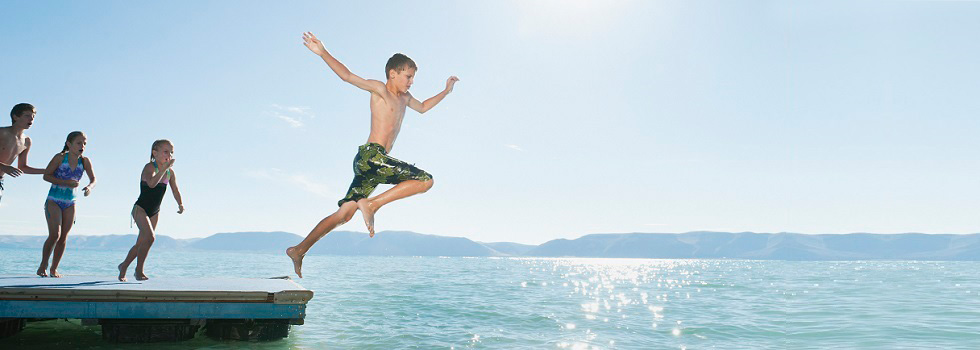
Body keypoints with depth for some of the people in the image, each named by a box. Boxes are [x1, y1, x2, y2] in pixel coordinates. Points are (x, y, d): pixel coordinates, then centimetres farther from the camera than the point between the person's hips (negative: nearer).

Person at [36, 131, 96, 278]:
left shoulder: (85, 161, -3)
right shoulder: (60, 157, -11)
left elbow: (93, 180, -3)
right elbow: (46, 175, -8)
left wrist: (89, 187, -26)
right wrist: (65, 182, -22)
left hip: (70, 203, 4)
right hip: (53, 201, -3)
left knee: (63, 237, 4)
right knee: (55, 234, -13)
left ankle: (54, 268, 16)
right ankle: (43, 266, 4)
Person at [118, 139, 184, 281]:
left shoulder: (170, 172, 3)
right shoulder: (149, 167, -16)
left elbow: (175, 190, 9)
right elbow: (152, 183, -36)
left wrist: (180, 204, -8)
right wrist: (164, 168, -41)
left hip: (154, 212, 7)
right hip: (140, 209, -7)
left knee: (141, 243, 13)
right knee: (149, 237, -22)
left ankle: (124, 266, 35)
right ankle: (139, 269, -8)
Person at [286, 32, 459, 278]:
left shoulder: (404, 98, 25)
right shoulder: (379, 89, 1)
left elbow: (423, 107, 46)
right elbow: (347, 76, -10)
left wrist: (446, 91, 45)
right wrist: (322, 53, -21)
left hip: (370, 164, 9)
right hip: (370, 155, -9)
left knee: (344, 214, 9)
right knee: (425, 180, -14)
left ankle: (299, 250, 13)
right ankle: (372, 204, -14)